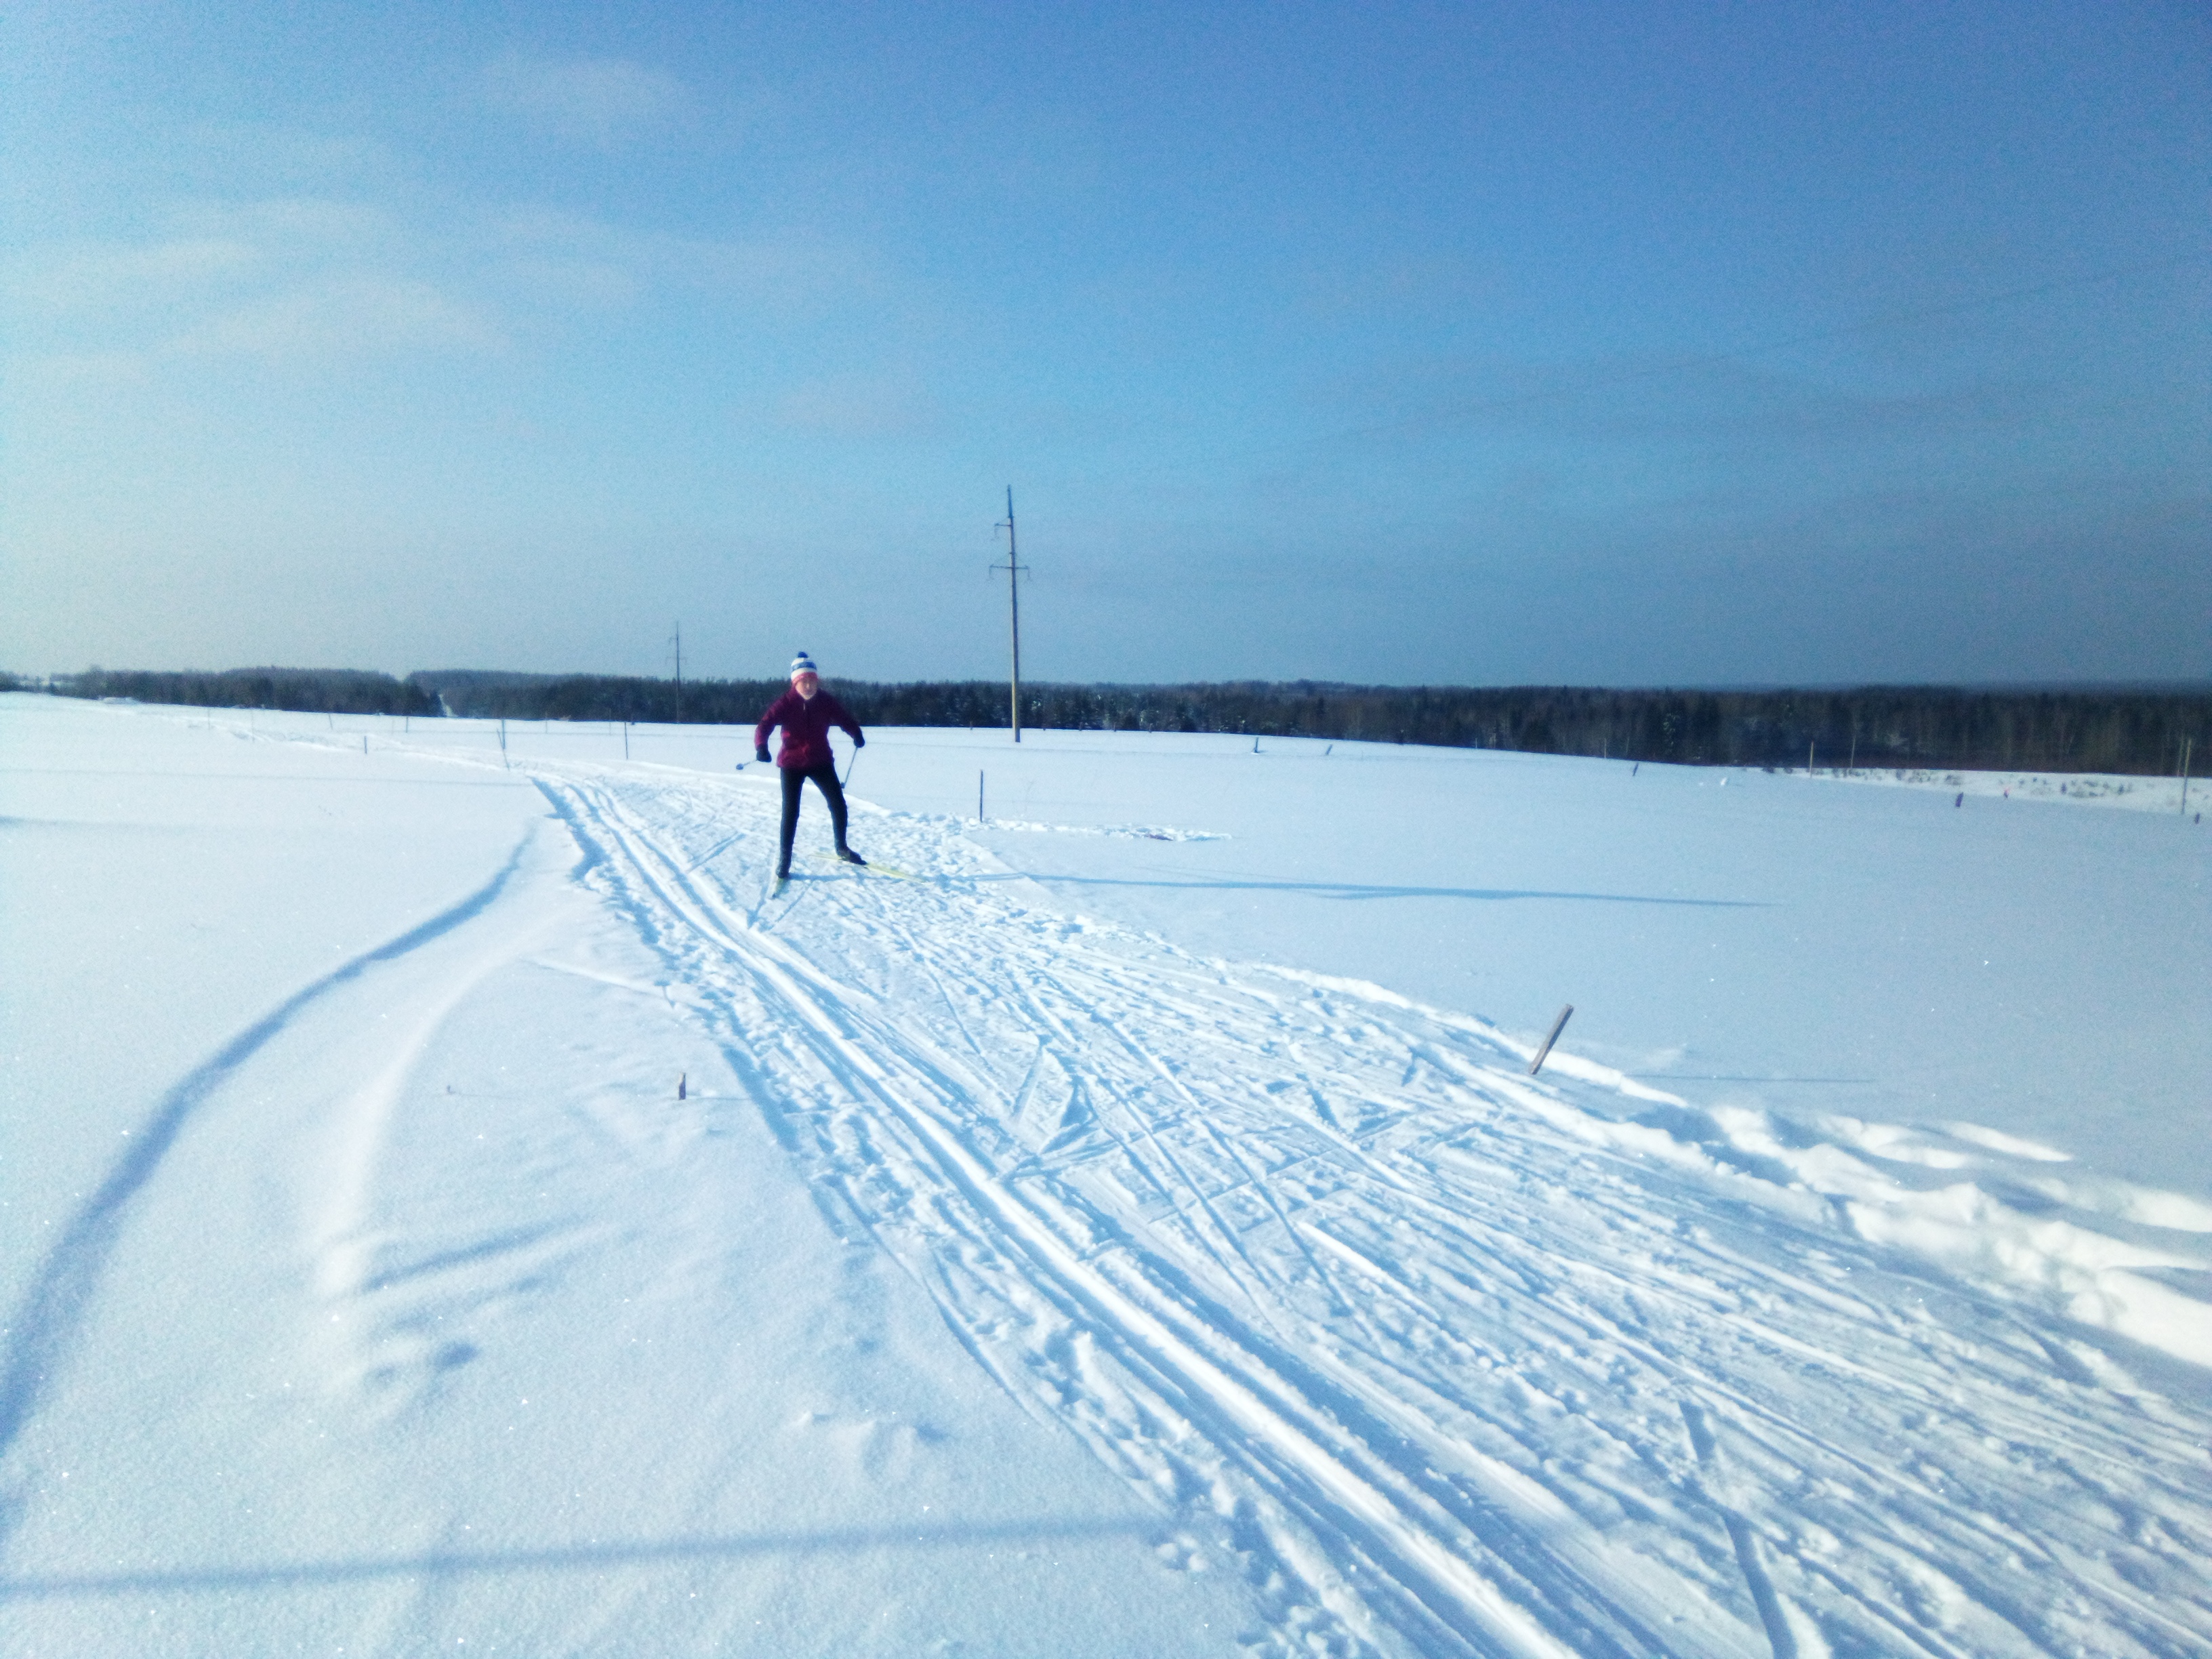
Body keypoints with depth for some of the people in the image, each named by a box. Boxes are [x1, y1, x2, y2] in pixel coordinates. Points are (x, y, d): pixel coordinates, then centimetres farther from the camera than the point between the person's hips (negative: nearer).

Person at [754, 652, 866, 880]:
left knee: (838, 805, 3)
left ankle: (842, 849, 27)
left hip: (821, 761, 3)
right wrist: (761, 747, -41)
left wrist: (856, 734, -17)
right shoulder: (785, 703, -14)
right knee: (791, 812, -5)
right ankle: (783, 861, 9)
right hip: (792, 764, -3)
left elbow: (845, 719, 0)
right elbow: (764, 725, -24)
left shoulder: (826, 701, -5)